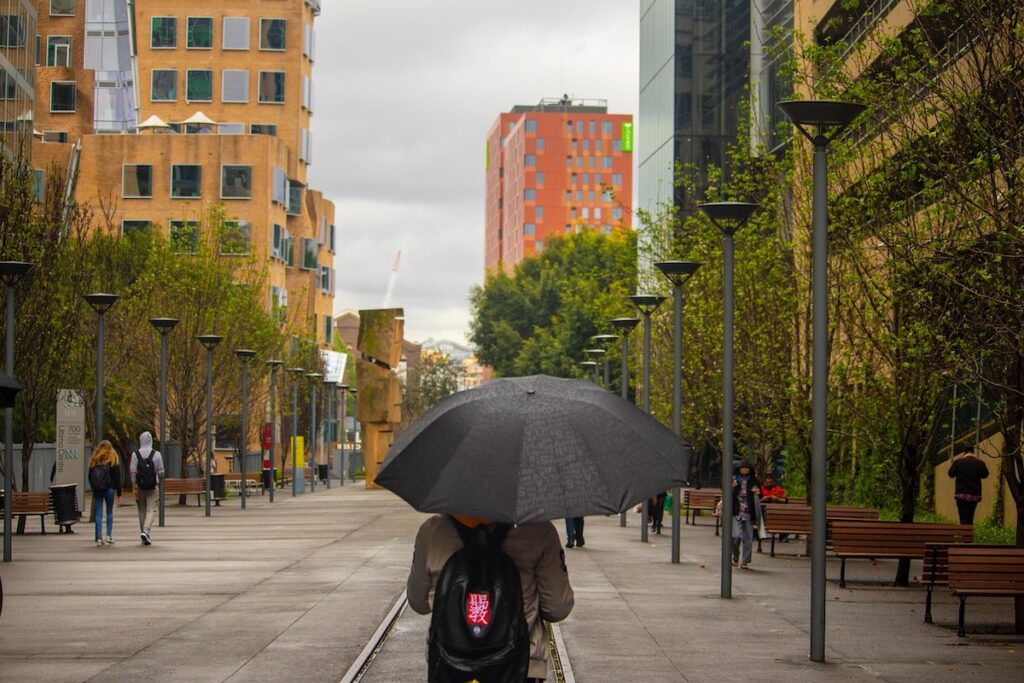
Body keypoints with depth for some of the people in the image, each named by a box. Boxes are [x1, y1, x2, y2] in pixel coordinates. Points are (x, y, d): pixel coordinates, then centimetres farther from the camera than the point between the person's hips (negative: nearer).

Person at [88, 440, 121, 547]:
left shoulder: (94, 460, 6)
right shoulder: (113, 459, -1)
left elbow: (90, 477, 10)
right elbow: (117, 477, -2)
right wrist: (119, 493, 1)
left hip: (97, 490, 2)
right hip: (109, 489, -2)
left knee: (98, 513, 2)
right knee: (109, 512, 10)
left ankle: (99, 538, -2)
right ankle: (109, 535, 5)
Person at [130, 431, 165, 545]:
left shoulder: (135, 454, -1)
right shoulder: (157, 454, -2)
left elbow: (132, 472, -5)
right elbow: (161, 472, 1)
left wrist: (134, 488, -4)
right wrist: (158, 482, 19)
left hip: (139, 486, 1)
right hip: (153, 486, -1)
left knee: (142, 511, 11)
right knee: (151, 510, -3)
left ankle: (144, 534, 16)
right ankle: (146, 531, -23)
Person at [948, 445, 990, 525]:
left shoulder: (958, 462, -8)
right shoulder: (979, 463, -2)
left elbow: (951, 474, 5)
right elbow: (985, 474, 13)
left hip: (962, 494, -3)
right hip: (975, 495, 3)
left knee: (964, 519, -6)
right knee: (970, 519, 15)